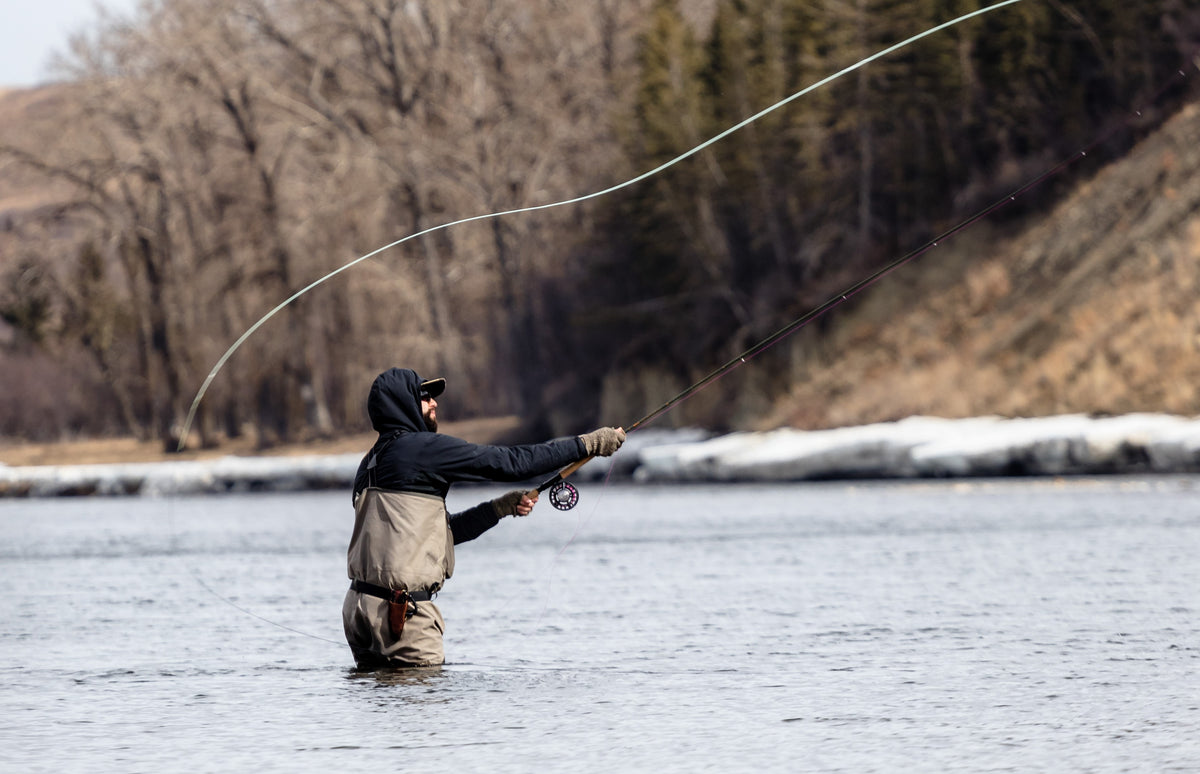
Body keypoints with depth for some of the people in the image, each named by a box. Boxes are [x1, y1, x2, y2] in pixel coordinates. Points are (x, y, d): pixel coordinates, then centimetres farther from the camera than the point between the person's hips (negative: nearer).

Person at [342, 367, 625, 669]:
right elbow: (509, 462, -8)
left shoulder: (372, 462, 19)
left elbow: (443, 531, 23)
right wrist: (587, 444, -1)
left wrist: (502, 507, 18)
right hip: (401, 609, -9)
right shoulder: (422, 447, -8)